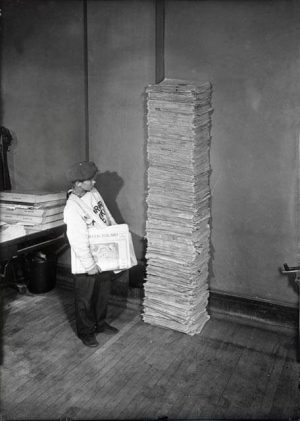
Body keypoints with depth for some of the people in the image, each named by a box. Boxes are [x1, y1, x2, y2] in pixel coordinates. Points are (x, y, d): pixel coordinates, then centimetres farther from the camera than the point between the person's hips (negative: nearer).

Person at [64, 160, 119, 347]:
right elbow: (79, 242, -24)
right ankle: (85, 332, 32)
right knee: (85, 299, 12)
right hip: (86, 264, -8)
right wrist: (90, 265, -19)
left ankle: (100, 323, 44)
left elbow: (107, 216, 10)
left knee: (103, 293, 23)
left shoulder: (94, 193, -3)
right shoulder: (72, 208, -27)